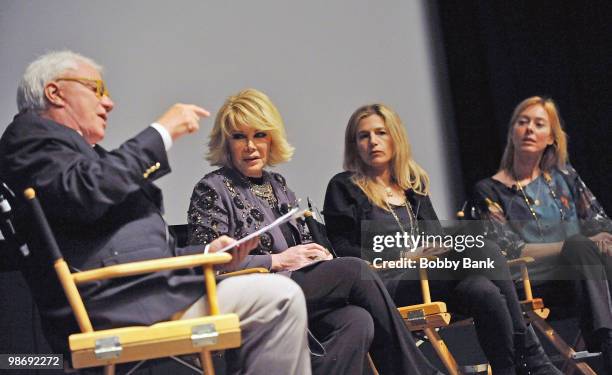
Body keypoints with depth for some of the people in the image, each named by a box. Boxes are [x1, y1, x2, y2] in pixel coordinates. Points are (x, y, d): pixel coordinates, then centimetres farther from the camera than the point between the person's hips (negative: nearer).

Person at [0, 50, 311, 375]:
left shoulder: (81, 151, 29)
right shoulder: (30, 132, 3)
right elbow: (87, 192, -19)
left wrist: (206, 253, 12)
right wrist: (161, 133, -10)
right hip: (117, 306, -10)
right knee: (281, 298, -16)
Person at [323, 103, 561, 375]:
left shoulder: (414, 182, 25)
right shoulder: (344, 187, 7)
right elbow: (342, 250, -1)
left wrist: (440, 247, 0)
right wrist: (401, 258, -12)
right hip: (386, 285, -6)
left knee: (484, 291, -31)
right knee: (484, 252, -28)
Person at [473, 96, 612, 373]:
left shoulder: (563, 176, 21)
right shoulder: (490, 190, 8)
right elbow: (509, 250, -3)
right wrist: (572, 246, -13)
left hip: (581, 266, 4)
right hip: (531, 280, -3)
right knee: (579, 246, -35)